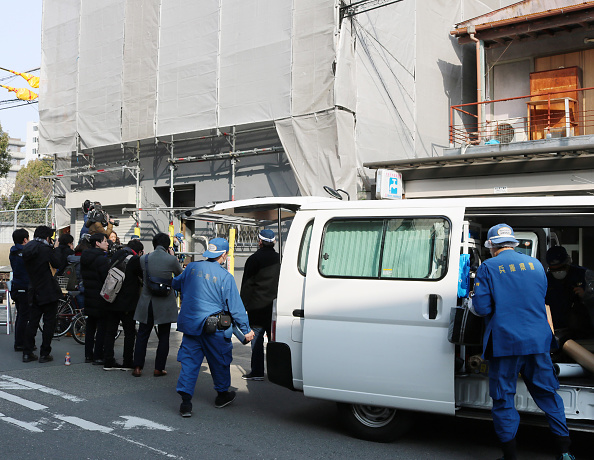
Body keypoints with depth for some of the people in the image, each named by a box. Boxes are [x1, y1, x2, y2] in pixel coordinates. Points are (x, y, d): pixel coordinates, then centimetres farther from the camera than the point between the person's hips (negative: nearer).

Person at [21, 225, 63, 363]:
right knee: (49, 323, 2)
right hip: (49, 292, -7)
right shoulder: (45, 249, -15)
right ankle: (45, 354, 4)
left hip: (35, 292, 7)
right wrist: (55, 248, 1)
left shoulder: (27, 249, 7)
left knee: (32, 322, 12)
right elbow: (57, 263, -9)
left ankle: (27, 353, 13)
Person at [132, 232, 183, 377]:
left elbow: (141, 277, 9)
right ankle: (159, 369, 12)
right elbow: (180, 273, 5)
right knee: (163, 337, 10)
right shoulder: (171, 259, -13)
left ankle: (137, 367, 12)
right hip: (165, 304, -2)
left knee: (142, 335, 12)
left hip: (147, 303, 2)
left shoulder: (144, 258, -5)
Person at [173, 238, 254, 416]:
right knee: (220, 360, 15)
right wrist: (246, 329, -1)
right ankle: (222, 395, 31)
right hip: (213, 327, -3)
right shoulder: (225, 276, -11)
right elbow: (235, 306, -9)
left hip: (190, 323, 4)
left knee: (189, 361, 7)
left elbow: (176, 284, 21)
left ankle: (185, 401, 0)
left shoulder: (192, 267, 2)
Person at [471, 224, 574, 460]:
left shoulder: (488, 268, -8)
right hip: (538, 341, 4)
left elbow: (481, 308, -13)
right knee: (547, 393, 15)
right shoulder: (535, 264, 7)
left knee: (503, 398, 7)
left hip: (505, 343, -4)